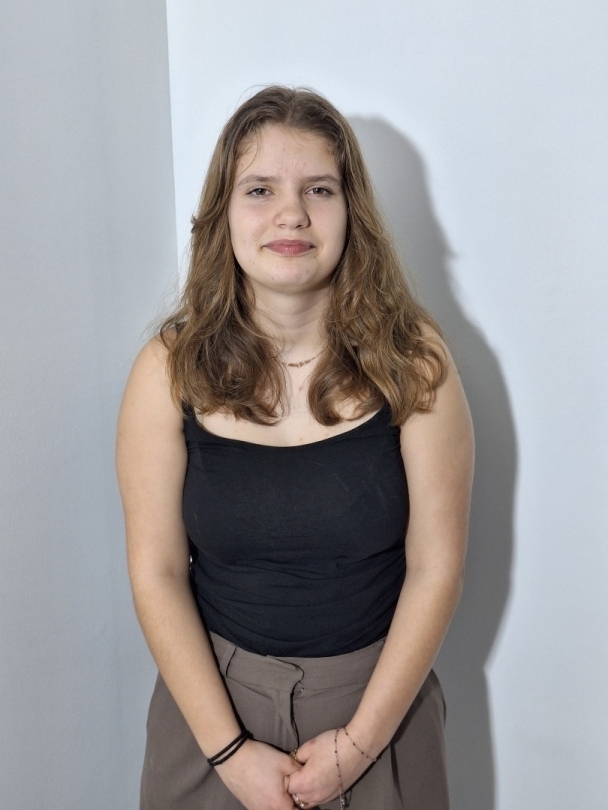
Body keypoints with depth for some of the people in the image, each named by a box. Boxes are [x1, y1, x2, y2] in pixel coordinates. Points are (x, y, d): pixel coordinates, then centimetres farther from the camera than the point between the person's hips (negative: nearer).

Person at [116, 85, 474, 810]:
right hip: (214, 693, 1)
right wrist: (228, 748, -11)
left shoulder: (411, 360, -14)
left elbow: (435, 566, -11)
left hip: (377, 691, 0)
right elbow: (157, 573, -10)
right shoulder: (169, 370, -13)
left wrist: (360, 740, -11)